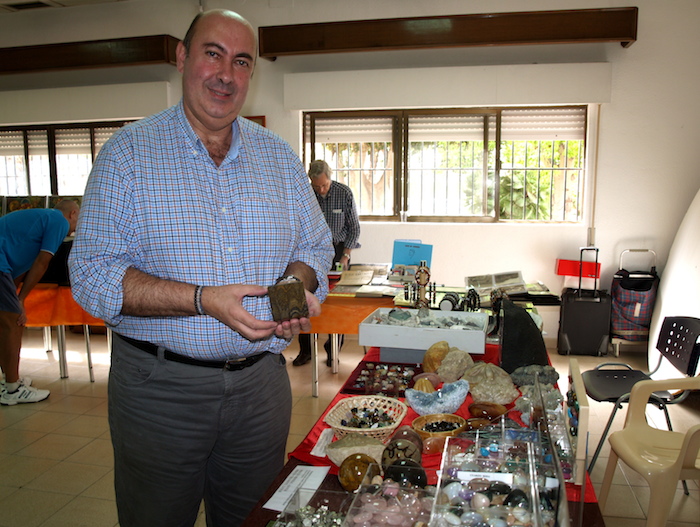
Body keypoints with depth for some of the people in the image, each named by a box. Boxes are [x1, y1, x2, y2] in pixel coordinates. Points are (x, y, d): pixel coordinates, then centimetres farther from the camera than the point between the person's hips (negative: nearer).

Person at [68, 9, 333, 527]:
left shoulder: (280, 156, 7)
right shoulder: (128, 153, -5)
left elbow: (316, 246, 12)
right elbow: (92, 273, -11)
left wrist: (297, 286, -11)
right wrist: (203, 300, -23)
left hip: (261, 383, 3)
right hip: (159, 387, -2)